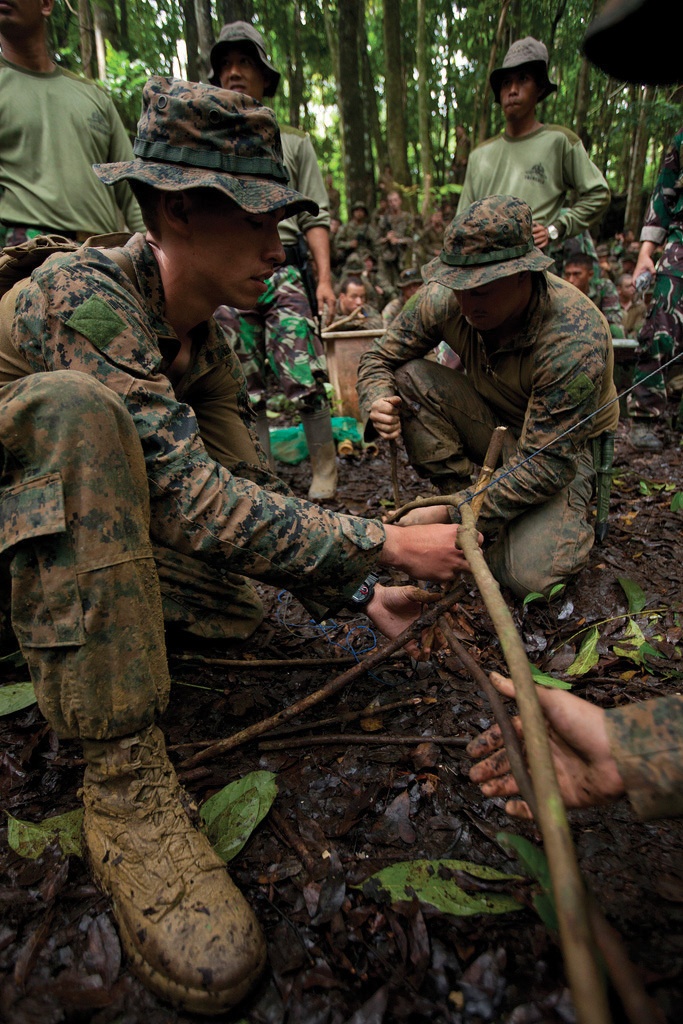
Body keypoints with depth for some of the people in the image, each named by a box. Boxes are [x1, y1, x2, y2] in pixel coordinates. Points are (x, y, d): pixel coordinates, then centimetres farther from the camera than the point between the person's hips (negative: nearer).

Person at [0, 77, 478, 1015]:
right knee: (76, 406, -36)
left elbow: (247, 488, -1)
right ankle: (123, 780, -34)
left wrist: (363, 596, -7)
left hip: (92, 520, 6)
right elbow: (191, 499, -34)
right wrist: (385, 543, -30)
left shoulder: (207, 340, -1)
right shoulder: (85, 296, -25)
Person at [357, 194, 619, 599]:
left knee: (531, 576, -28)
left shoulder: (576, 341, -34)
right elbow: (380, 358, -6)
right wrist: (378, 406, -30)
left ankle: (572, 509, 8)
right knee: (408, 378, -21)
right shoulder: (445, 299, -20)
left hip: (565, 446, -4)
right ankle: (463, 491, -8)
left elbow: (546, 465, -32)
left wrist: (452, 513, -35)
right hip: (492, 421, 5)